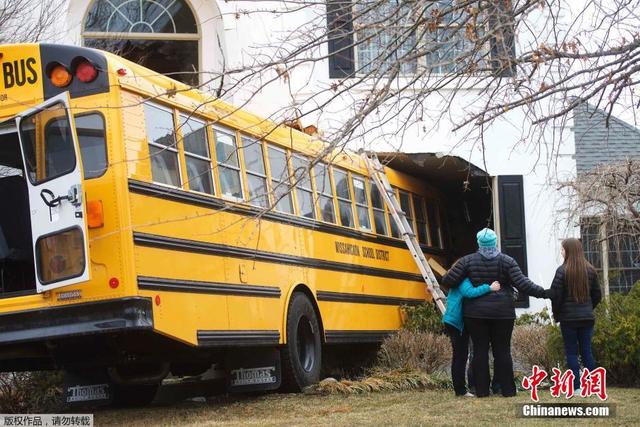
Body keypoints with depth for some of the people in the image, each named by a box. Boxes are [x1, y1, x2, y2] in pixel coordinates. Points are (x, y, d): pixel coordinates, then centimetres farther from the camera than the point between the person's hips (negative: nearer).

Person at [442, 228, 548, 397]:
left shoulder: (468, 261, -1)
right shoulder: (507, 261, -2)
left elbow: (448, 281, -4)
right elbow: (522, 284, -9)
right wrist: (542, 292, 0)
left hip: (475, 313, 0)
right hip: (502, 313, 0)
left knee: (480, 350, 5)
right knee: (502, 350, 6)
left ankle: (481, 389, 5)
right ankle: (507, 388, 8)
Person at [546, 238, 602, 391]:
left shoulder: (562, 270, -11)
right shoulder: (590, 270, 5)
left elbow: (555, 295, -13)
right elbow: (597, 295, 10)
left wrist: (556, 314, 0)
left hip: (568, 318, -4)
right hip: (587, 318, 4)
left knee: (571, 352, 3)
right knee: (586, 350, 10)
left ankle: (576, 387, 1)